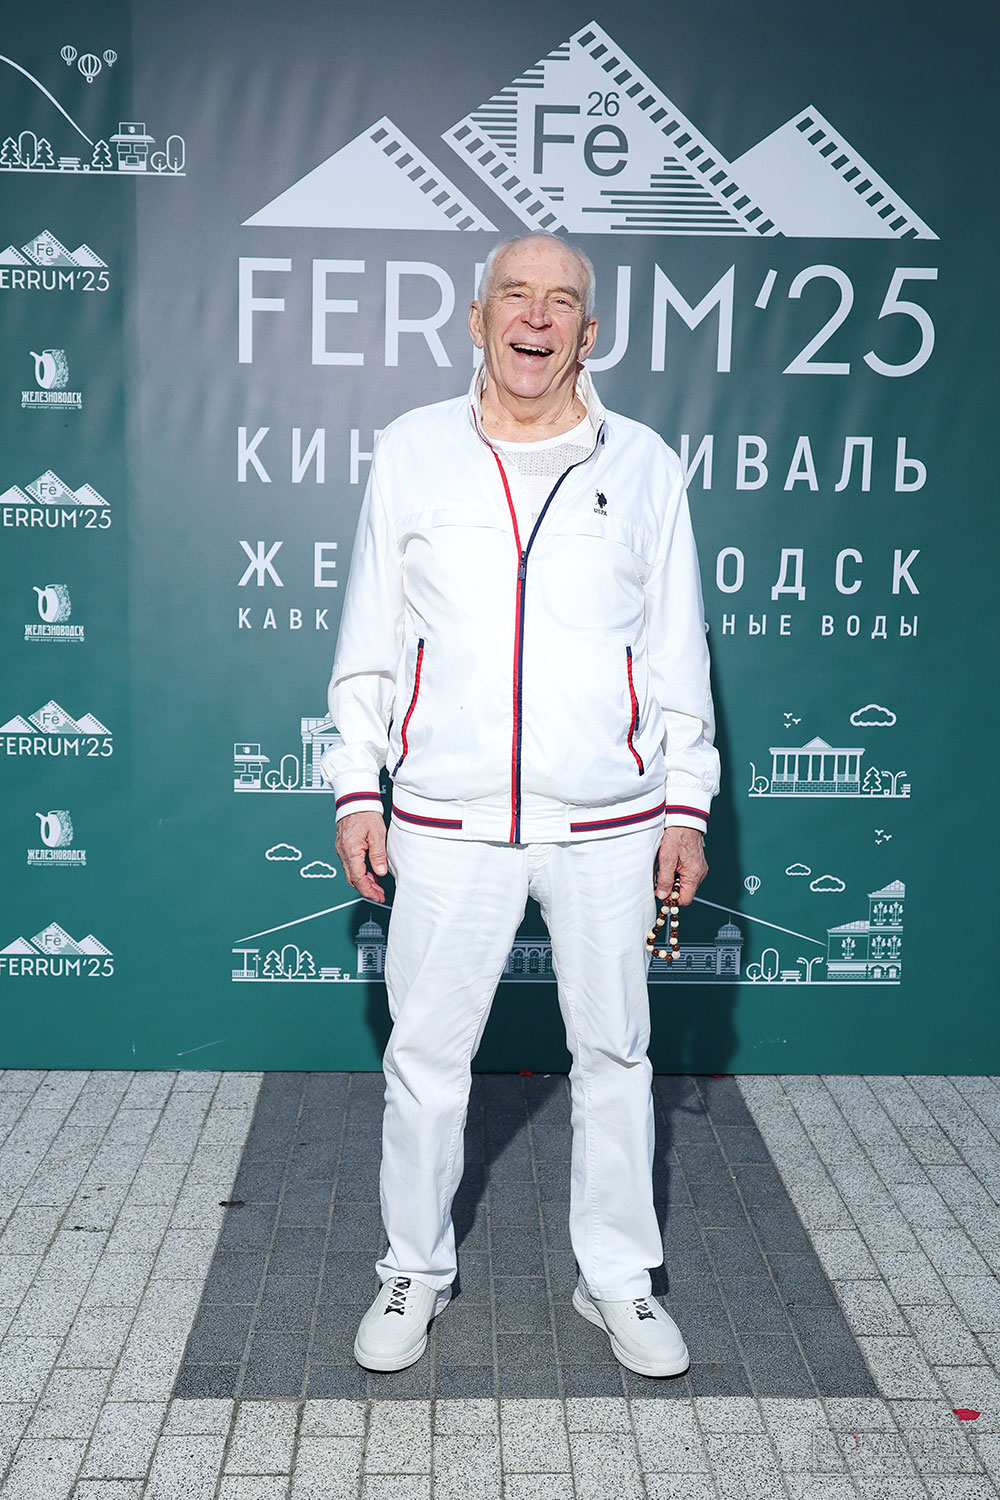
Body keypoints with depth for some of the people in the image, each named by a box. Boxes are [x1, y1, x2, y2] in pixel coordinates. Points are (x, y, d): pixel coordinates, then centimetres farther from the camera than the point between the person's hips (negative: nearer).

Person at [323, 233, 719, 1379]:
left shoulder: (643, 464, 5)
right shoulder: (412, 451, 5)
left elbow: (677, 649, 7)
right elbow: (368, 637, 8)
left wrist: (686, 807, 4)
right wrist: (355, 788, 4)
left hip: (609, 822, 1)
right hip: (448, 821, 0)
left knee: (614, 1052, 10)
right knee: (425, 1054, 8)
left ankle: (618, 1279, 29)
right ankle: (416, 1270, 29)